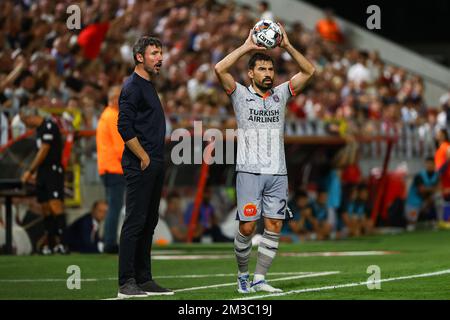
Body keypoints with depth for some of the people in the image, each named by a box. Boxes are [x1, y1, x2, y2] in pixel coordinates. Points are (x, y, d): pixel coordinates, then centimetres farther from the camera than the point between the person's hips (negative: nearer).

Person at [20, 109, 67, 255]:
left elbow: (44, 151, -13)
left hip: (53, 171, -9)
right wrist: (34, 173, 15)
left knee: (55, 206, -16)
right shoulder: (39, 128, 17)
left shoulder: (49, 125, -11)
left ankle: (61, 241, -21)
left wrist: (30, 171, -6)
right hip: (43, 173, 9)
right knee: (46, 209, 6)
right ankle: (50, 243, 7)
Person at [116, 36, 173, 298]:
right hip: (140, 166, -10)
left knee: (149, 223, 11)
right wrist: (144, 158, -16)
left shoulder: (149, 86, 19)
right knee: (135, 222, -9)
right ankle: (127, 283, -8)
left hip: (155, 165, 10)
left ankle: (144, 279, 16)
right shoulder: (133, 87, -10)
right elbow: (124, 128, -18)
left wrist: (157, 161, 16)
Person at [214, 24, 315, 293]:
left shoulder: (280, 94, 13)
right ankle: (243, 274, 14)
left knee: (274, 227, -2)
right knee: (247, 227, -6)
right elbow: (220, 69, -11)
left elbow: (309, 71, 7)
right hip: (250, 171, -3)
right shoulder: (241, 95, 4)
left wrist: (287, 46, -3)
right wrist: (247, 47, -10)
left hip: (278, 172, 3)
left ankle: (259, 279, 3)